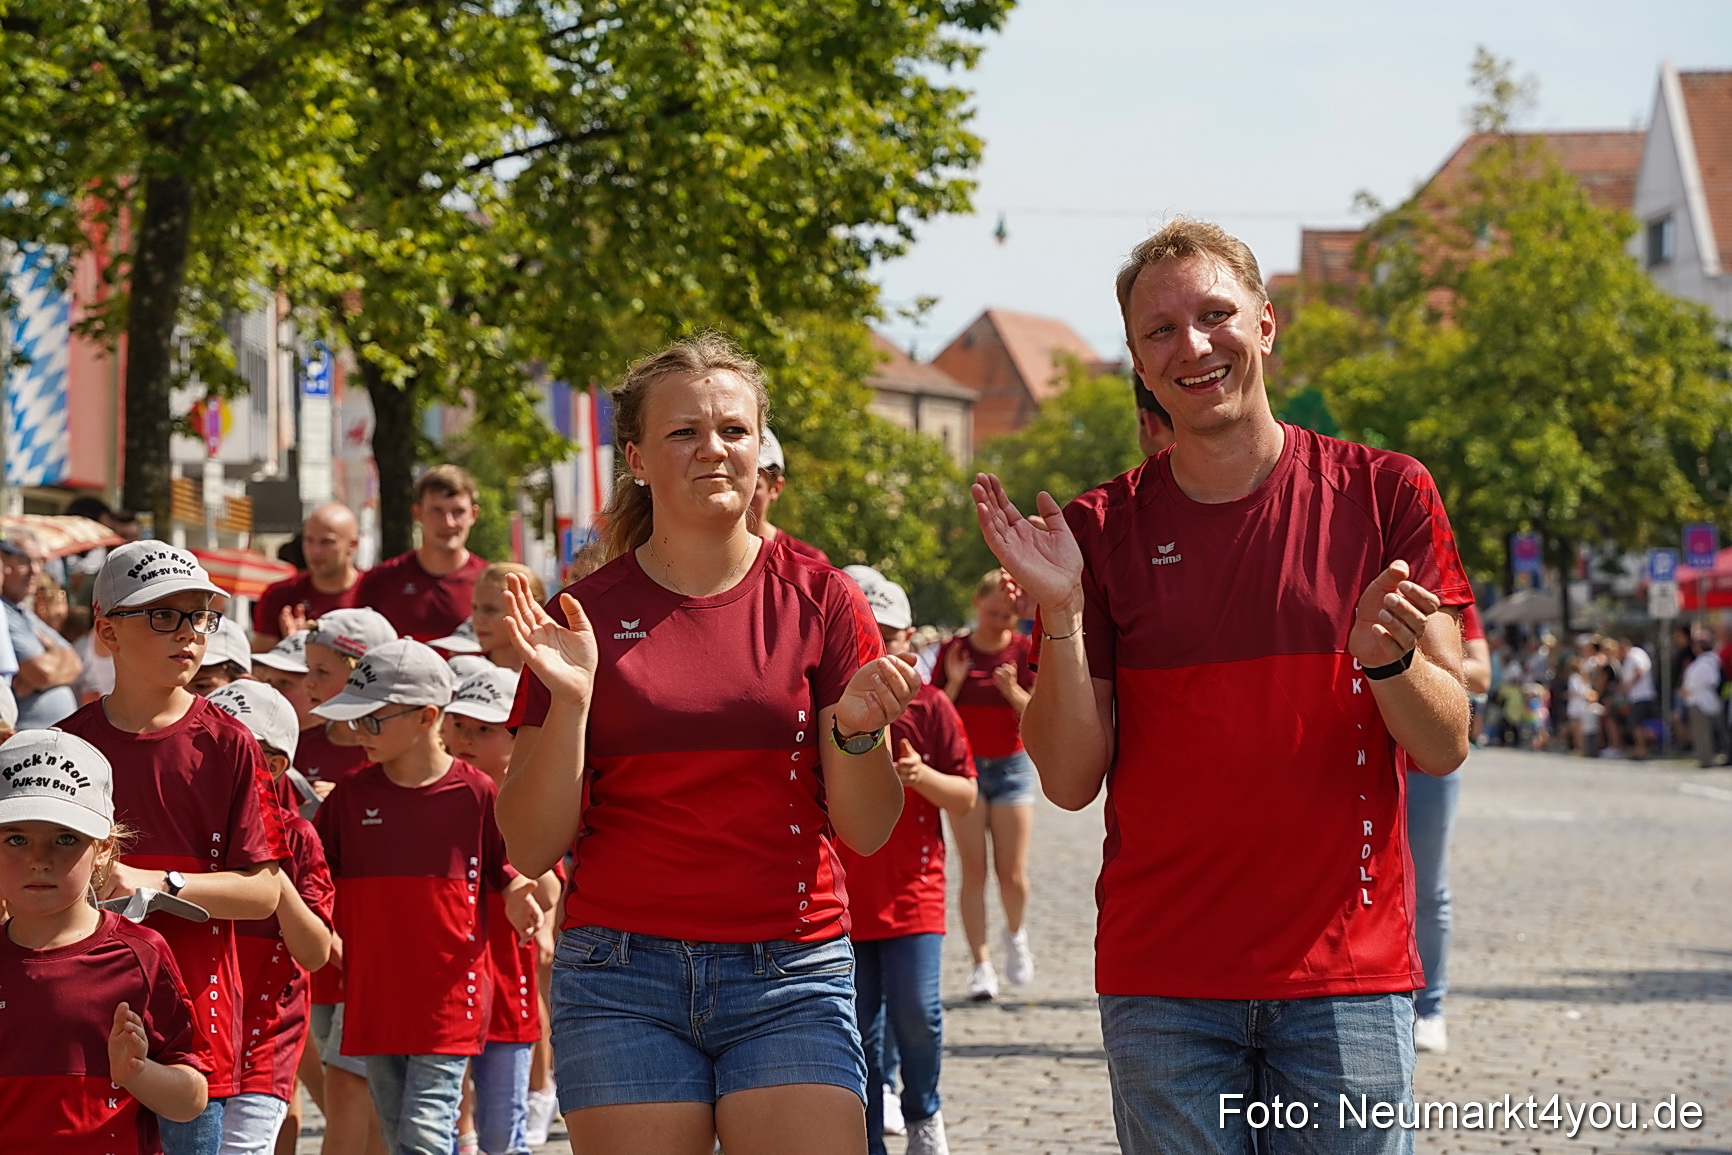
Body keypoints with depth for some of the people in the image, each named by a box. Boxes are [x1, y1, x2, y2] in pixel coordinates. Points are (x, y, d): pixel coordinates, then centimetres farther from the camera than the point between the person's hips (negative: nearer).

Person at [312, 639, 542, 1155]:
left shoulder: (476, 794, -5)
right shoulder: (351, 797, 4)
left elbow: (512, 872, 4)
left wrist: (518, 896, -16)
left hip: (448, 994, -4)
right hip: (372, 995, 4)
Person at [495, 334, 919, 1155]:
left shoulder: (818, 600, 4)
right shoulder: (586, 617, 3)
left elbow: (867, 831, 3)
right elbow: (532, 848, 0)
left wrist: (855, 731, -16)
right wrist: (568, 701, -13)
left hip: (790, 974, 0)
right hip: (622, 978, 0)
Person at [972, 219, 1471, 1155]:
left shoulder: (1384, 495, 1)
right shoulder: (1102, 531, 3)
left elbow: (1445, 746, -1)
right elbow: (1071, 781, 0)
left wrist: (1386, 657, -21)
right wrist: (1061, 616, -14)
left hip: (1347, 972, 0)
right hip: (1162, 984, 1)